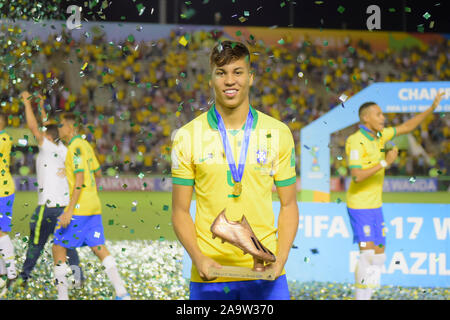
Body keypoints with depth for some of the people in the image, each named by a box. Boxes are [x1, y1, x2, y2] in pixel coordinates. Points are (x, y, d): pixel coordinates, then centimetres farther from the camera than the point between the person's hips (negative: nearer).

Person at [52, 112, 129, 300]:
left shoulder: (76, 147, -13)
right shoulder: (85, 145, 14)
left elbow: (79, 180, -20)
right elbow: (97, 172, 24)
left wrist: (70, 210, -21)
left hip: (79, 207, -9)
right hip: (94, 206, 9)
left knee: (58, 248, 0)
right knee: (99, 248, 7)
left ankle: (62, 295, -1)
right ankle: (122, 293, 1)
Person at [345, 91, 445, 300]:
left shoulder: (379, 135, 8)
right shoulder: (356, 142, -17)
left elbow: (407, 127, 19)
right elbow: (357, 176, -26)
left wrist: (432, 108, 14)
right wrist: (385, 163, -24)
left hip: (375, 205, 9)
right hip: (359, 206, -9)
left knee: (379, 255, 8)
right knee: (368, 253, -14)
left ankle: (366, 296, 14)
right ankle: (361, 296, -9)